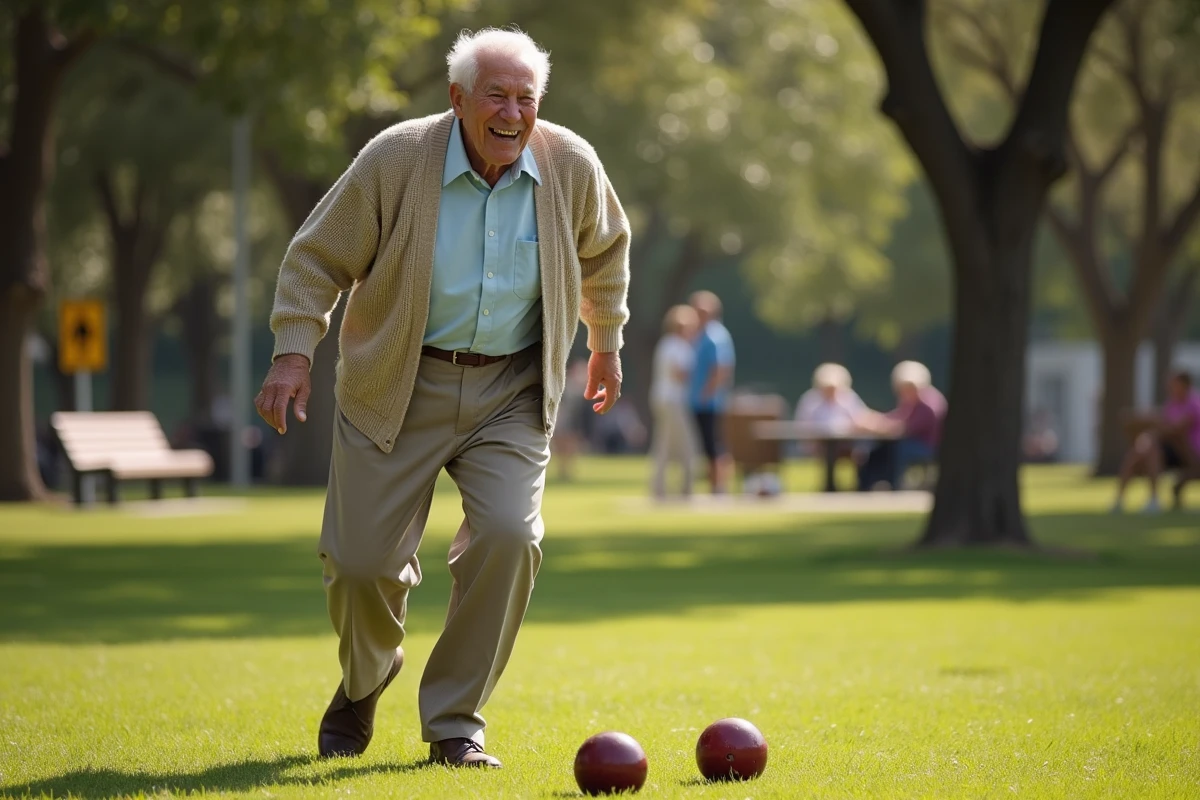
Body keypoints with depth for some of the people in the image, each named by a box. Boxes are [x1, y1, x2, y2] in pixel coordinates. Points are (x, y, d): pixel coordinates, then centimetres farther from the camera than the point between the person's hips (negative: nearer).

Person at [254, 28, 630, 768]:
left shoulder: (572, 167, -5)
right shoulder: (395, 160, -14)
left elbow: (605, 249, 17)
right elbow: (317, 258, -5)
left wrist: (607, 341, 24)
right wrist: (295, 352, -15)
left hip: (511, 392, 1)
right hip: (397, 388, -1)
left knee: (508, 535, -20)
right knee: (362, 558, -4)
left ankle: (455, 723, -2)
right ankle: (364, 680, 33)